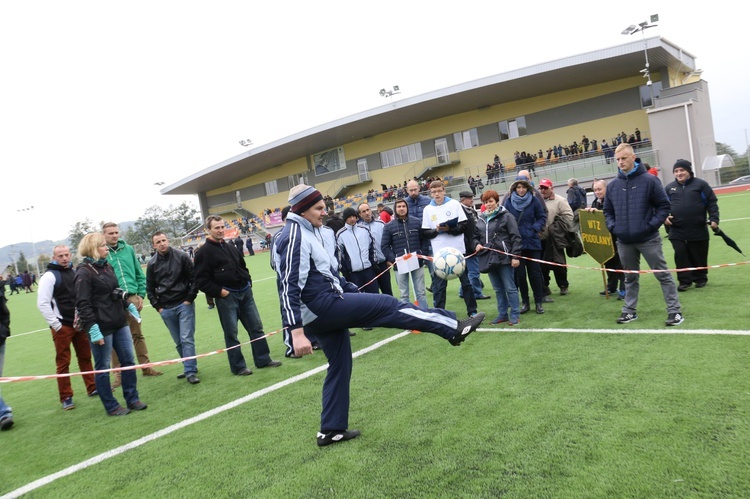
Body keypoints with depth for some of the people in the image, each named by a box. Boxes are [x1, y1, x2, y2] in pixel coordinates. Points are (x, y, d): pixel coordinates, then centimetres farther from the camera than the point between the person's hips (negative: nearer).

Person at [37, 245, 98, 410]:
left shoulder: (75, 273, 11)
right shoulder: (50, 276, -8)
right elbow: (42, 303, -12)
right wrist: (55, 325, -12)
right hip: (62, 326, -6)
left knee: (85, 357, 12)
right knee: (63, 362, 0)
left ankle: (93, 388, 22)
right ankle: (66, 397, 8)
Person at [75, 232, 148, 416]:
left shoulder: (106, 266, 11)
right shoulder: (84, 272, -14)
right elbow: (83, 304, -18)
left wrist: (128, 305, 21)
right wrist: (92, 328, -23)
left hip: (119, 323, 8)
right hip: (101, 328, -8)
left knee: (128, 361, 11)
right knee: (103, 367, 6)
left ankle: (132, 399, 23)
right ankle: (111, 406, 17)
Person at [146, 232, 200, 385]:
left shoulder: (182, 256, -5)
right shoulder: (152, 264, 3)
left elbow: (194, 278, -2)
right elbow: (149, 289, 11)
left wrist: (190, 299, -6)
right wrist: (157, 307, 4)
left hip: (184, 304, -3)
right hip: (166, 309, 3)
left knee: (187, 339, -7)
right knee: (178, 342, 9)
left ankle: (190, 372, -2)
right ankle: (190, 368, 22)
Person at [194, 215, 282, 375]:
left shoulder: (230, 247, 14)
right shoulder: (204, 252, -8)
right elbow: (201, 280, -12)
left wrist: (248, 281, 12)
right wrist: (219, 291, -15)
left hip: (245, 292, 7)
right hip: (226, 296, -7)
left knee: (256, 327, 10)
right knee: (231, 333, 2)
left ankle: (263, 359, 20)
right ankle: (238, 366, 14)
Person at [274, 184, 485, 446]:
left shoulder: (308, 231, 17)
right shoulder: (294, 237, -15)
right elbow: (290, 287, -22)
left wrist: (353, 290, 19)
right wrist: (297, 332, -28)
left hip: (322, 315, 10)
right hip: (323, 306, -10)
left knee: (340, 366, 16)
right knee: (389, 305, -8)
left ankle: (331, 430, 26)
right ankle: (454, 328, -2)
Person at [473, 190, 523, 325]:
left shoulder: (506, 216, -4)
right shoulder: (481, 219, 13)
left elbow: (515, 237, -7)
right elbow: (475, 236, 21)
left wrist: (515, 256, -13)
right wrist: (477, 244, -2)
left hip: (504, 258, -6)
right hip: (489, 258, 6)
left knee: (510, 288, -1)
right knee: (498, 290, 13)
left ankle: (515, 315, 8)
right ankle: (502, 314, 22)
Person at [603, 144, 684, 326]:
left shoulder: (649, 180, -6)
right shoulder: (612, 186, 5)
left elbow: (664, 205, -3)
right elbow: (607, 211, 15)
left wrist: (652, 225, -12)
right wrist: (612, 227, 0)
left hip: (648, 239, -4)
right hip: (624, 241, 4)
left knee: (663, 275, 3)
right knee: (630, 278, 15)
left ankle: (674, 311, 11)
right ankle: (629, 311, 25)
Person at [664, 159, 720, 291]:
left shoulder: (700, 184, 2)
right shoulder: (669, 187, 9)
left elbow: (712, 203, 2)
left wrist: (714, 219, -8)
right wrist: (664, 216, -7)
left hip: (698, 230, -1)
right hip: (676, 231, 2)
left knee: (699, 256, 8)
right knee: (680, 255, -2)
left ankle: (701, 278, 24)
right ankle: (685, 280, 6)